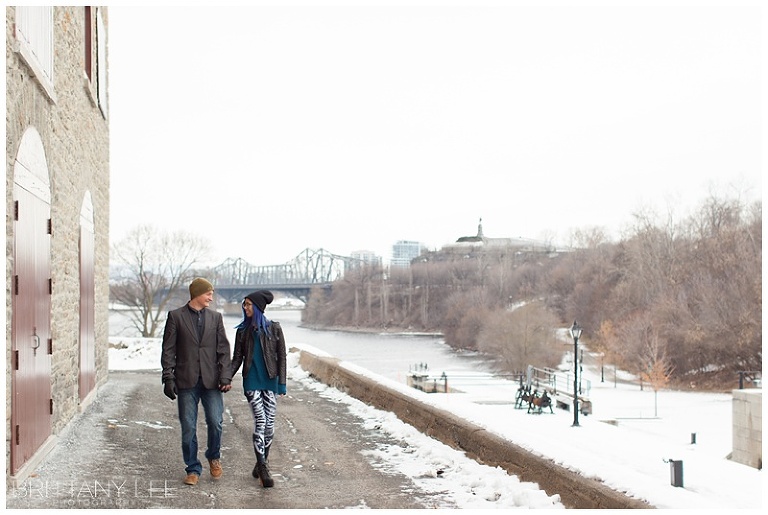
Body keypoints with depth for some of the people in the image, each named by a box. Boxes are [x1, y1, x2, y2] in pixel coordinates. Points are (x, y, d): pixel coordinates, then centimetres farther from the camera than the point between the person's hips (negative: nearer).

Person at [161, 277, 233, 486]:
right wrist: (168, 378, -7)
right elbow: (168, 350, 1)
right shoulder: (176, 316, 3)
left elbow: (223, 349, 7)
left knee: (215, 422, -4)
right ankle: (193, 469, 16)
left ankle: (214, 457, 22)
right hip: (186, 381, -1)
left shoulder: (215, 317, 10)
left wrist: (225, 377, -3)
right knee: (188, 428, 2)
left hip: (211, 381, 2)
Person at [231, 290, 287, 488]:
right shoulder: (243, 330, 6)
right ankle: (263, 469, -8)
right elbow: (237, 359, 7)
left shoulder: (274, 328, 0)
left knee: (269, 424, 2)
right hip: (252, 382, 0)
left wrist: (282, 383, -3)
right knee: (260, 421, -11)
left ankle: (262, 463, 20)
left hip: (270, 382, 0)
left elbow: (281, 357, 1)